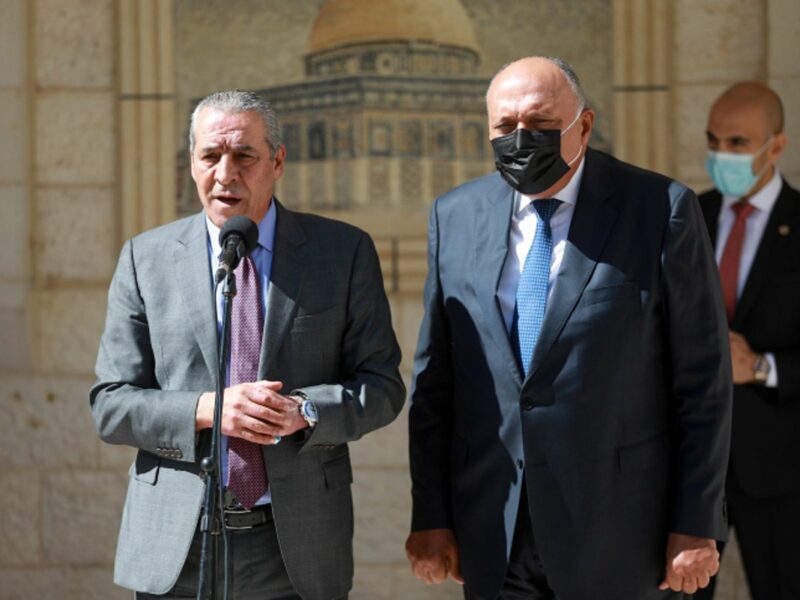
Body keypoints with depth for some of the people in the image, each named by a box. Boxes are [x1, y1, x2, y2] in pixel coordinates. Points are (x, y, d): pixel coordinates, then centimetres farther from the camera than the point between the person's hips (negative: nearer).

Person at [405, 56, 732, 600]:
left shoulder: (661, 210, -6)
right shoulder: (456, 216, 6)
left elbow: (703, 379, -5)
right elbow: (434, 377, 8)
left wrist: (696, 526, -7)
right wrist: (431, 516, 4)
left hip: (620, 535, -3)